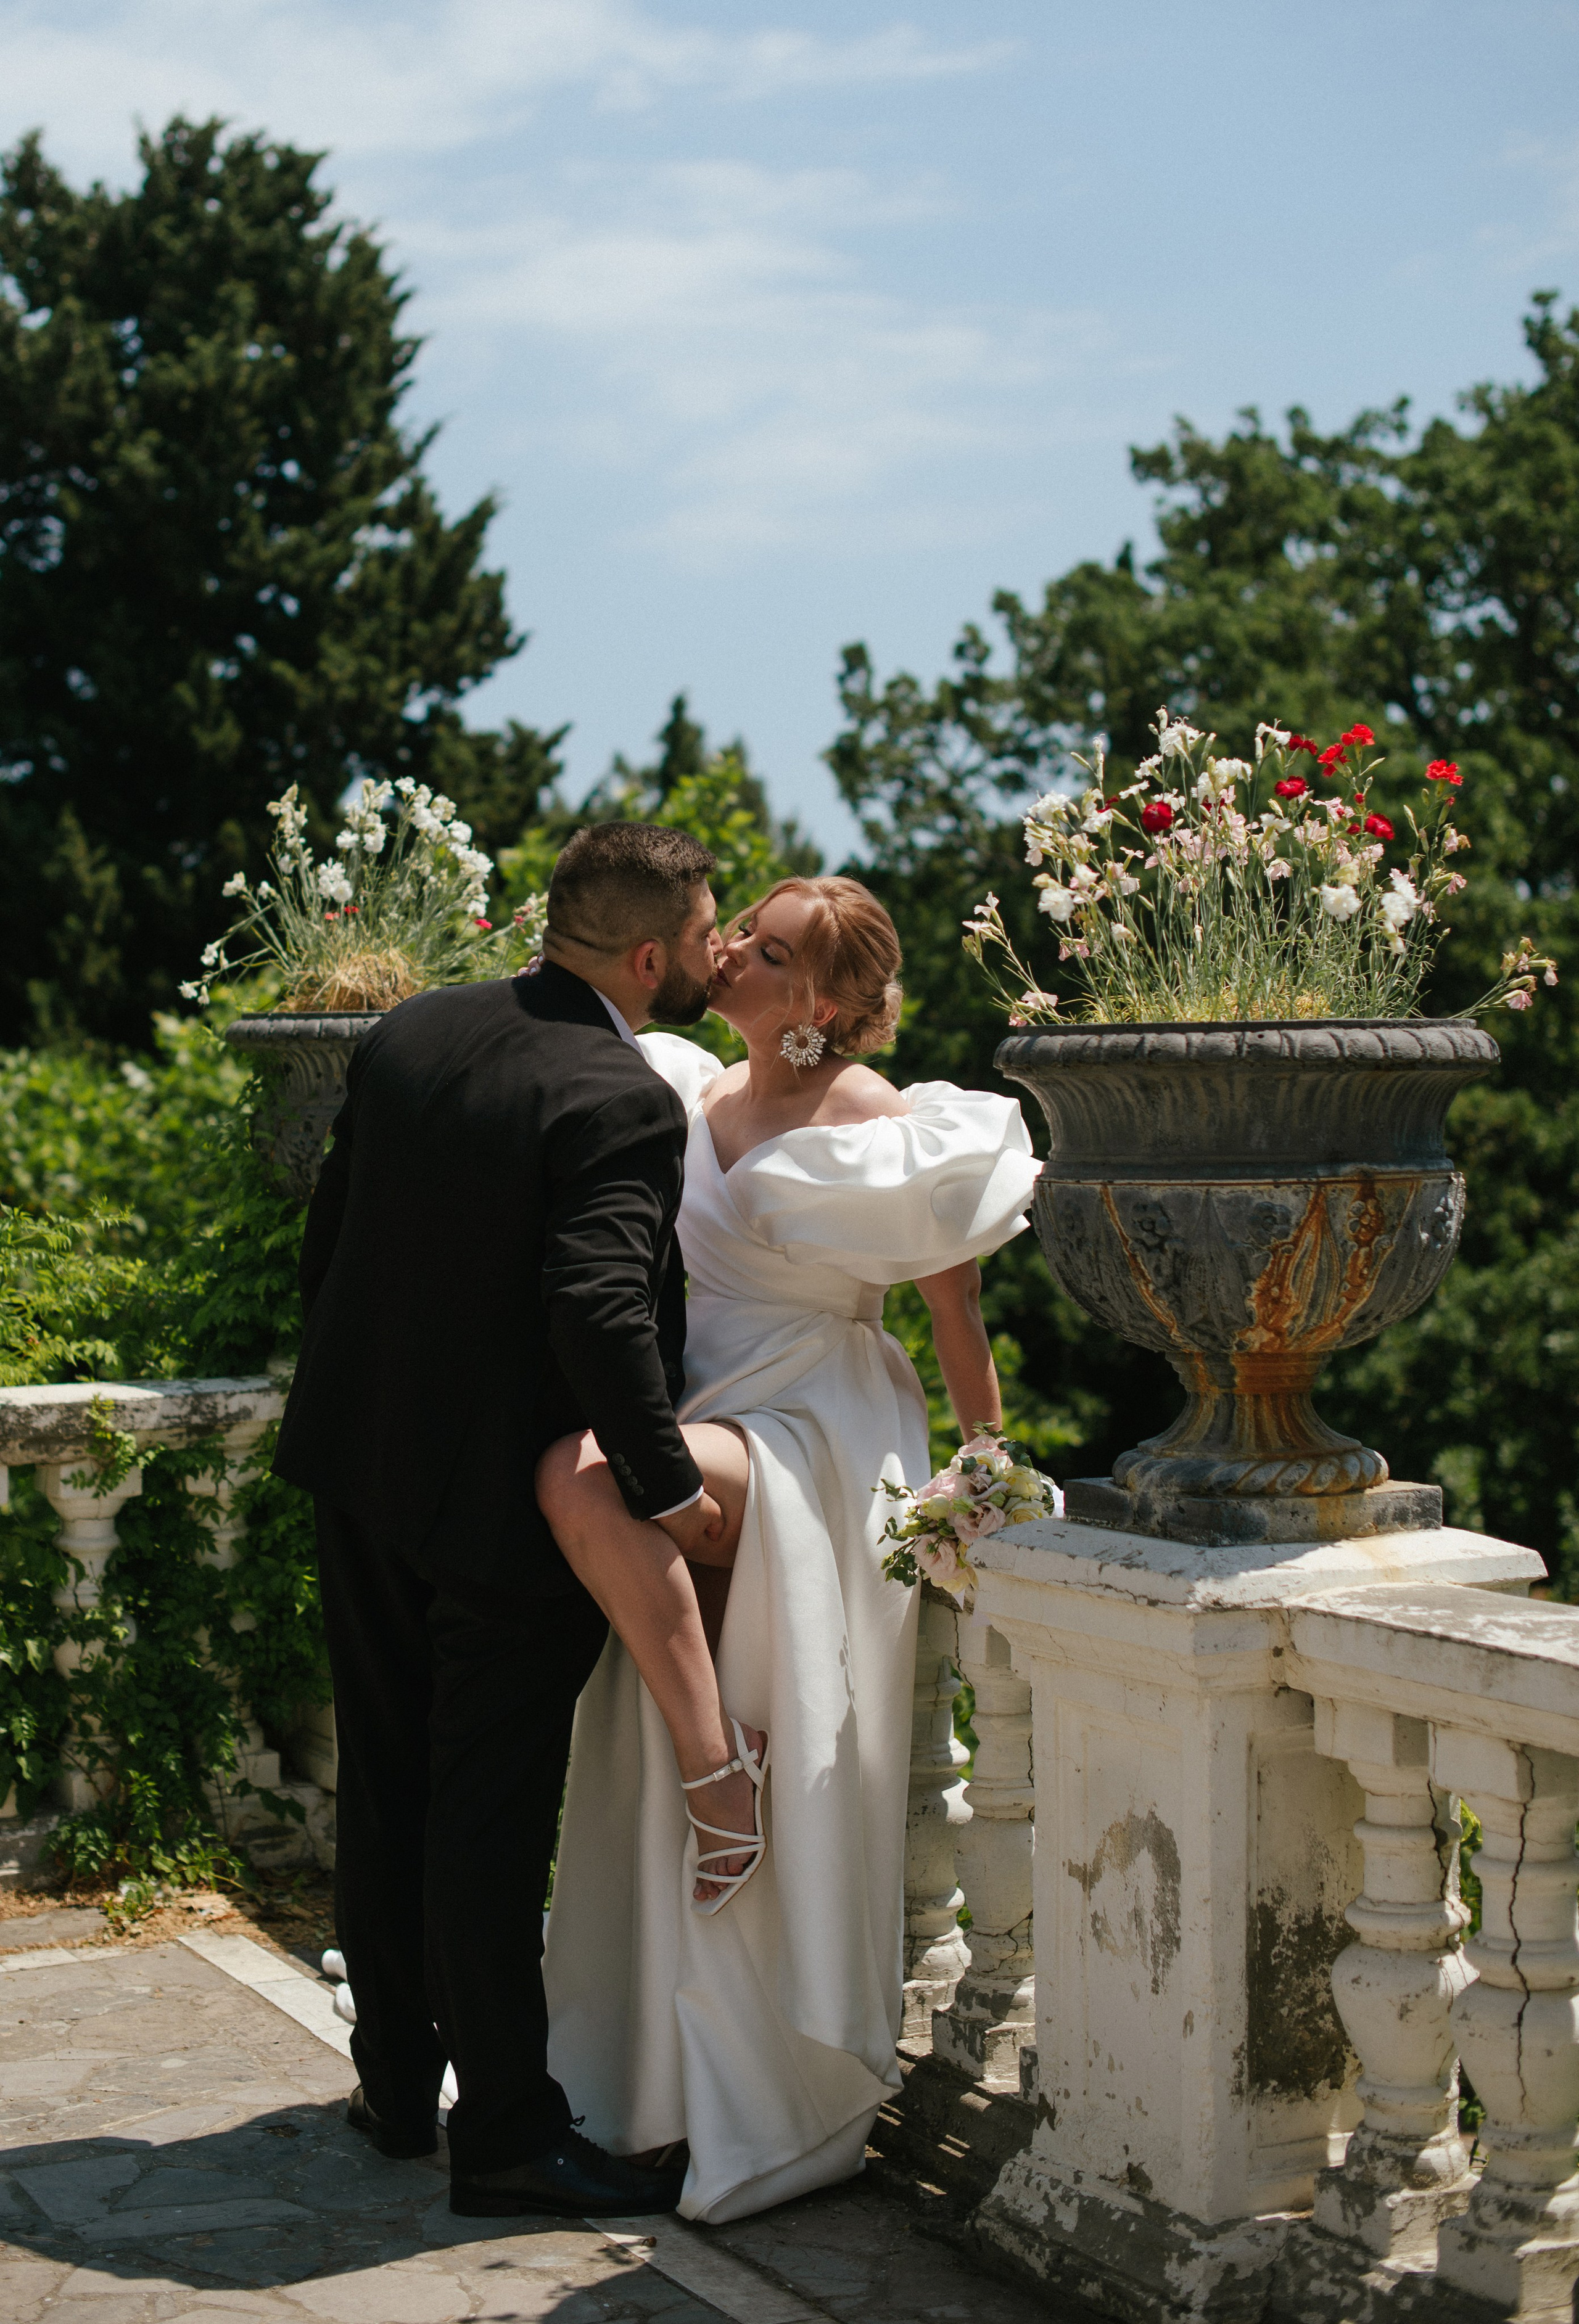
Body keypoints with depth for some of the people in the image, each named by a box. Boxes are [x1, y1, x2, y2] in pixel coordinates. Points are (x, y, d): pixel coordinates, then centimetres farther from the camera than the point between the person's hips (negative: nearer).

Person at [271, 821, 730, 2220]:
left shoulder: (408, 1035, 2)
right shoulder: (621, 1104, -21)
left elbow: (329, 1236, 9)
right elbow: (600, 1307, -32)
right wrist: (666, 1484, -26)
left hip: (361, 1472, 8)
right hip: (502, 1501, -7)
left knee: (387, 1786, 18)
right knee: (489, 1815, 1)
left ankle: (394, 2079, 31)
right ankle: (507, 2133, 11)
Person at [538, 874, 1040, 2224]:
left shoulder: (884, 1134, -9)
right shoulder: (696, 1100, 10)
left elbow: (957, 1316, -2)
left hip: (810, 1450, -7)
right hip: (698, 1428, 7)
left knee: (582, 1476, -34)